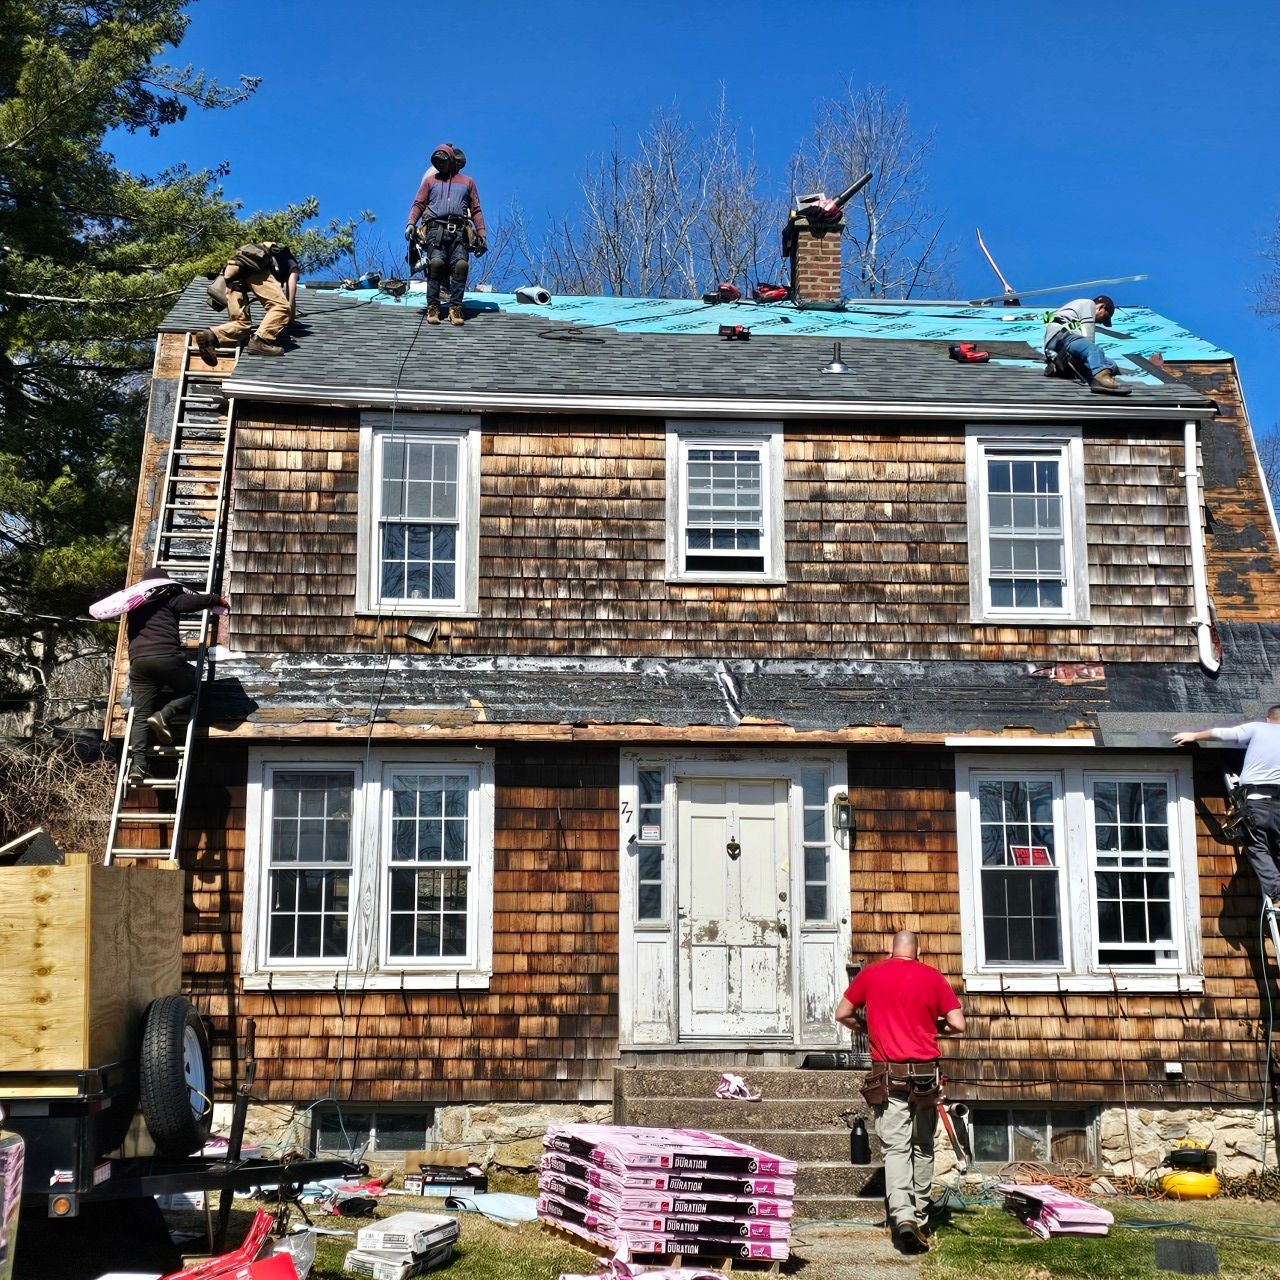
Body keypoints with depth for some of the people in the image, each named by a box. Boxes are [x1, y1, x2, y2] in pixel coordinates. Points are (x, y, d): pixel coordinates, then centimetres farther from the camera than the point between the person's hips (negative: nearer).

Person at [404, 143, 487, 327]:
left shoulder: (467, 182, 22)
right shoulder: (430, 180, 23)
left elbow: (476, 210, 19)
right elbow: (418, 204, 15)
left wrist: (481, 236, 9)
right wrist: (411, 223, -3)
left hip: (459, 231, 0)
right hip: (436, 228, 0)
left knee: (460, 264, -20)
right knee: (436, 263, -22)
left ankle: (455, 307, -18)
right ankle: (433, 307, -19)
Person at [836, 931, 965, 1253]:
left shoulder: (871, 974, 5)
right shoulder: (933, 977, 3)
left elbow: (842, 1014, 11)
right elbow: (958, 1025, 0)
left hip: (888, 1074, -1)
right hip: (924, 1072, 1)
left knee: (895, 1146, -3)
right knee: (923, 1147, 14)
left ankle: (902, 1214, -22)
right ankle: (920, 1217, 21)